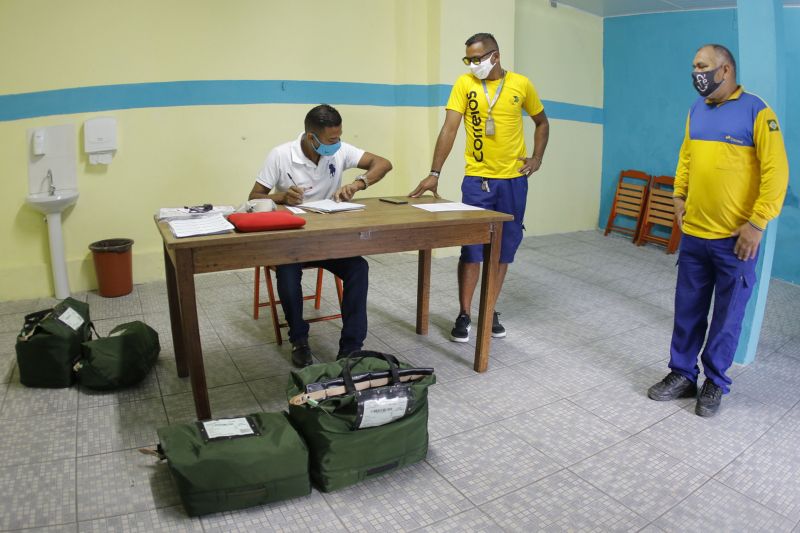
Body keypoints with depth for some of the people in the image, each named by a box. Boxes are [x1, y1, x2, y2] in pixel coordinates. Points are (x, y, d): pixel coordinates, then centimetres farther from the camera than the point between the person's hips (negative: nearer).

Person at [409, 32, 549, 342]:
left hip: (514, 180, 2)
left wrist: (537, 159, 3)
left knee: (504, 249, 8)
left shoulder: (521, 84, 2)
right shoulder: (464, 84, -3)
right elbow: (449, 129, -11)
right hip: (477, 179, -2)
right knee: (472, 248, -1)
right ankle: (464, 315, 11)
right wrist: (434, 173, -19)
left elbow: (542, 122, 16)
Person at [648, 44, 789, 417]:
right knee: (688, 310, 11)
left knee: (728, 315, 8)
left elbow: (776, 172, -12)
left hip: (736, 238, -5)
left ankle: (715, 382, 23)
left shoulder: (756, 111, -9)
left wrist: (757, 223, -15)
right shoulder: (696, 110, 9)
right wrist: (679, 196, 9)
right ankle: (682, 375, 25)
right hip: (693, 233, 5)